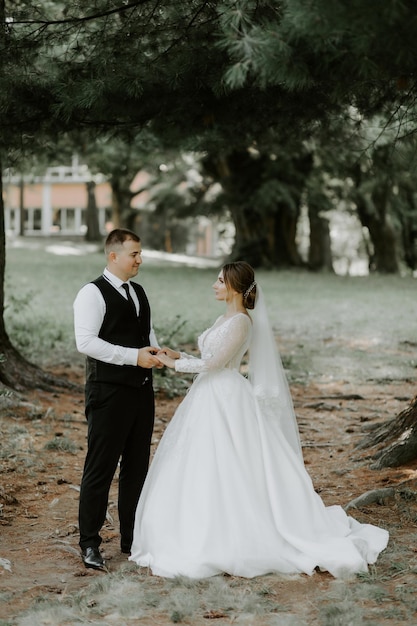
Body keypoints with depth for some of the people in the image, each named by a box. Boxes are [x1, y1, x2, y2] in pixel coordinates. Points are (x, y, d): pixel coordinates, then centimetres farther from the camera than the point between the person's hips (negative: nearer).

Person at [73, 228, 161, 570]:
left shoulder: (138, 292, 15)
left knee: (137, 467, 13)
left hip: (141, 391, 8)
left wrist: (155, 351, 1)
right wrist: (134, 356, -22)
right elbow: (86, 342, -19)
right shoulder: (93, 293, -10)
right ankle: (90, 543, 7)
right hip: (109, 392, -8)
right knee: (100, 468, -3)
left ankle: (132, 538, 24)